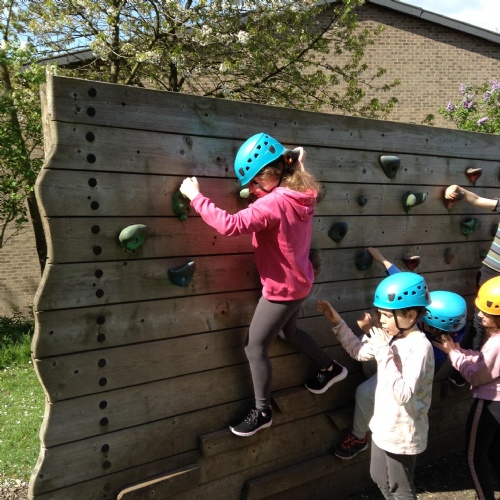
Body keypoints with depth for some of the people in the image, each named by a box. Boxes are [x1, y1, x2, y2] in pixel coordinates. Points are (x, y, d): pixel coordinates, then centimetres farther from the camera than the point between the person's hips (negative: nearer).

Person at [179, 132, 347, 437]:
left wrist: (196, 196, -28)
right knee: (290, 332, 32)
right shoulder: (302, 194, -4)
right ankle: (331, 368, 51)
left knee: (255, 348, 7)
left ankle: (263, 412, 26)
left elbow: (230, 225, -38)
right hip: (299, 283, 9)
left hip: (282, 289, -9)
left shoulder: (274, 203, -30)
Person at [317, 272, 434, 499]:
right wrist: (336, 321, -1)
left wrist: (383, 351, -33)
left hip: (402, 434, -7)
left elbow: (402, 394, -34)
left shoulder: (420, 347, -27)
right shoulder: (390, 337, -5)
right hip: (384, 427, 8)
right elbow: (359, 351, 8)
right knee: (380, 479, 27)